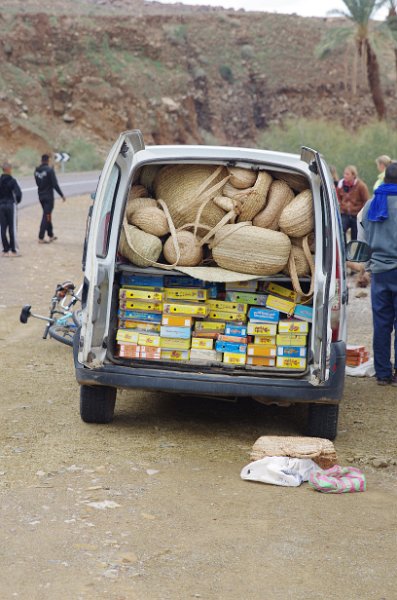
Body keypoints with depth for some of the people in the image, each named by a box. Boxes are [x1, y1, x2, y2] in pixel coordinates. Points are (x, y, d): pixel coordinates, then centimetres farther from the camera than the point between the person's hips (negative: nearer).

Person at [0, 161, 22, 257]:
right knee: (12, 229, 1)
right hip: (11, 205, -3)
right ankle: (13, 250, 1)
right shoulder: (12, 181, -10)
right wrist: (17, 201, 1)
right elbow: (18, 193, -18)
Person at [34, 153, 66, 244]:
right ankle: (41, 238, -8)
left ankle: (51, 235, 28)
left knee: (47, 215, 19)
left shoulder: (37, 171, 5)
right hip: (49, 196, -7)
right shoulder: (49, 170, -14)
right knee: (46, 216, -4)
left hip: (41, 196, 7)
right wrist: (62, 195, -9)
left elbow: (38, 183, 12)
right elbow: (55, 184, -16)